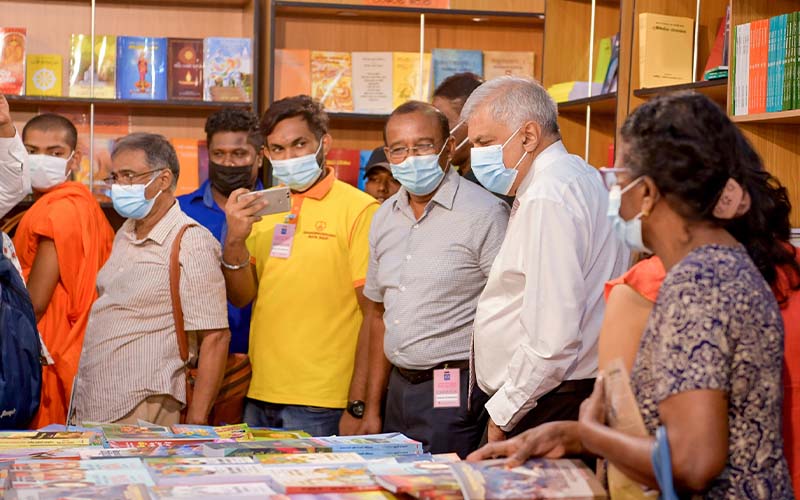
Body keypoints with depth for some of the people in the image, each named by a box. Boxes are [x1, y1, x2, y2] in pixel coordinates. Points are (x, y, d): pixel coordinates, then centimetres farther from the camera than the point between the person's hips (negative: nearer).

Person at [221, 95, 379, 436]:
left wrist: (358, 406, -14)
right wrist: (235, 240, -11)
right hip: (259, 398, 6)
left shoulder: (359, 210, -8)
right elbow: (241, 297, 7)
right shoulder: (261, 208, 12)